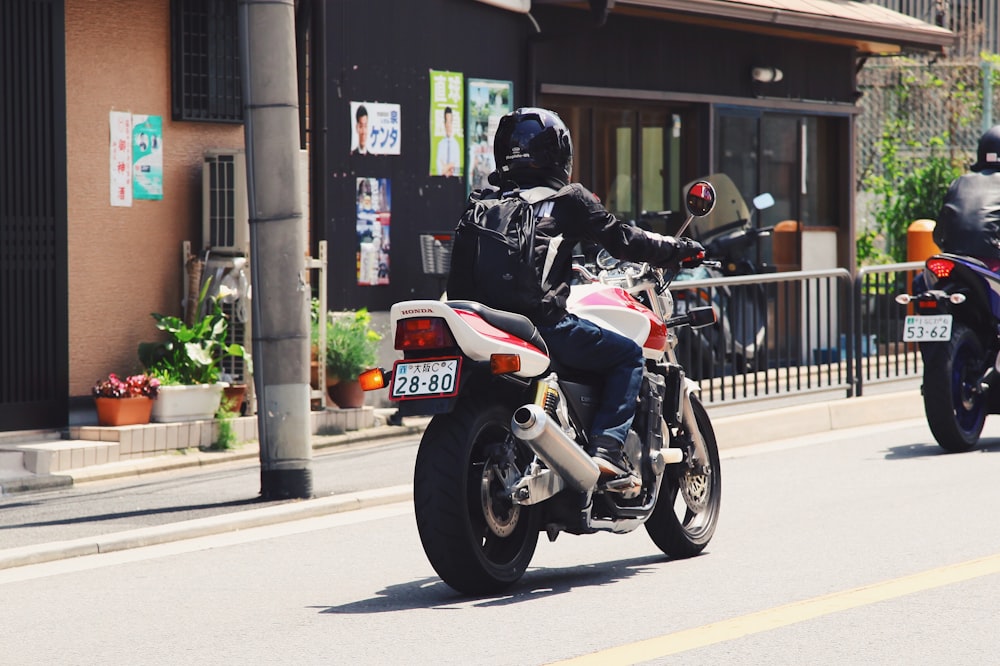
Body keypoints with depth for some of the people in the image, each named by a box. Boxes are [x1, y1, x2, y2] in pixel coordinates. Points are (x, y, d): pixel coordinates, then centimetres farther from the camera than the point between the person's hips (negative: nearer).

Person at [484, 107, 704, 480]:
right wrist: (678, 249, 19)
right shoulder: (568, 199, 0)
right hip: (544, 320, -6)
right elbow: (621, 239, 3)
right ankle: (606, 447, -6)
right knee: (628, 356, 10)